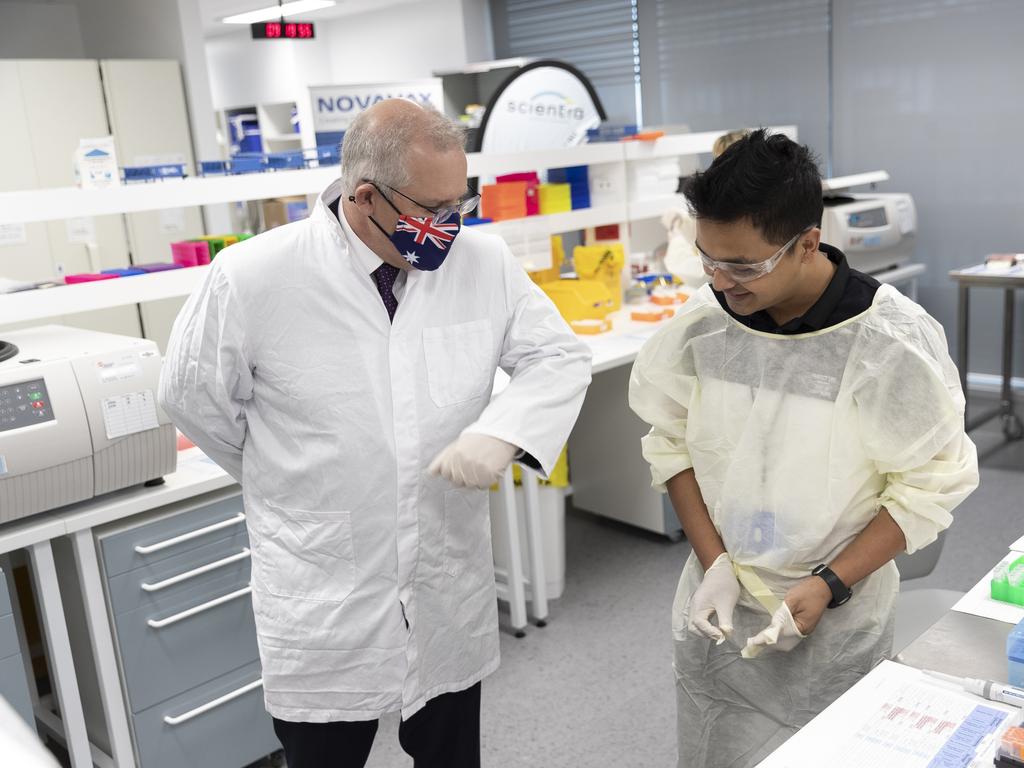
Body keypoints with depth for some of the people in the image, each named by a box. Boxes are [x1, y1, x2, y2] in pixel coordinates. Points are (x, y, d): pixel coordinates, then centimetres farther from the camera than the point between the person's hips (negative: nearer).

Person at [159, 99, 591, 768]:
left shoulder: (484, 261, -8)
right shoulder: (255, 277, -16)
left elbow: (560, 358, -1)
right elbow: (195, 394, -2)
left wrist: (500, 433, -20)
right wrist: (292, 474, 6)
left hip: (452, 593, 3)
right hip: (322, 605, -2)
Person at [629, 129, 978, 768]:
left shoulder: (894, 341, -17)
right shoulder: (703, 321, -9)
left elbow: (931, 483, -9)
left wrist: (829, 586, -16)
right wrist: (713, 560, -6)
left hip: (836, 620, -3)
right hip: (717, 606, 3)